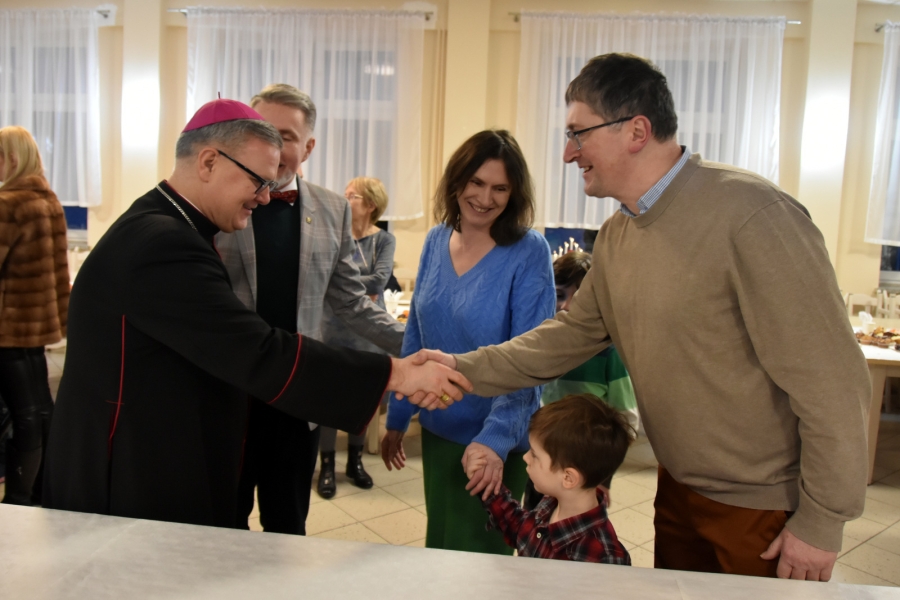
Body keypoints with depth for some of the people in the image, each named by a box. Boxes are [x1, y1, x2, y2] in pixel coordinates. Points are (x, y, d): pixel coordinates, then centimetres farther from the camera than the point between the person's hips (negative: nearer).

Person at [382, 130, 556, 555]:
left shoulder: (528, 252, -15)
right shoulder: (436, 240, -1)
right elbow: (416, 336, 6)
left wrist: (495, 438, -29)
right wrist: (397, 418, 9)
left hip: (497, 441, -5)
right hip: (438, 429, 5)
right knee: (437, 546, 22)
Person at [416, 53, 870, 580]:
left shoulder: (752, 215, -25)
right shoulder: (616, 237, 1)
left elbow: (831, 380, -23)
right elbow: (573, 333, 6)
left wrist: (823, 522, -17)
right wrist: (468, 370, -3)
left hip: (766, 510, -7)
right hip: (679, 488, 7)